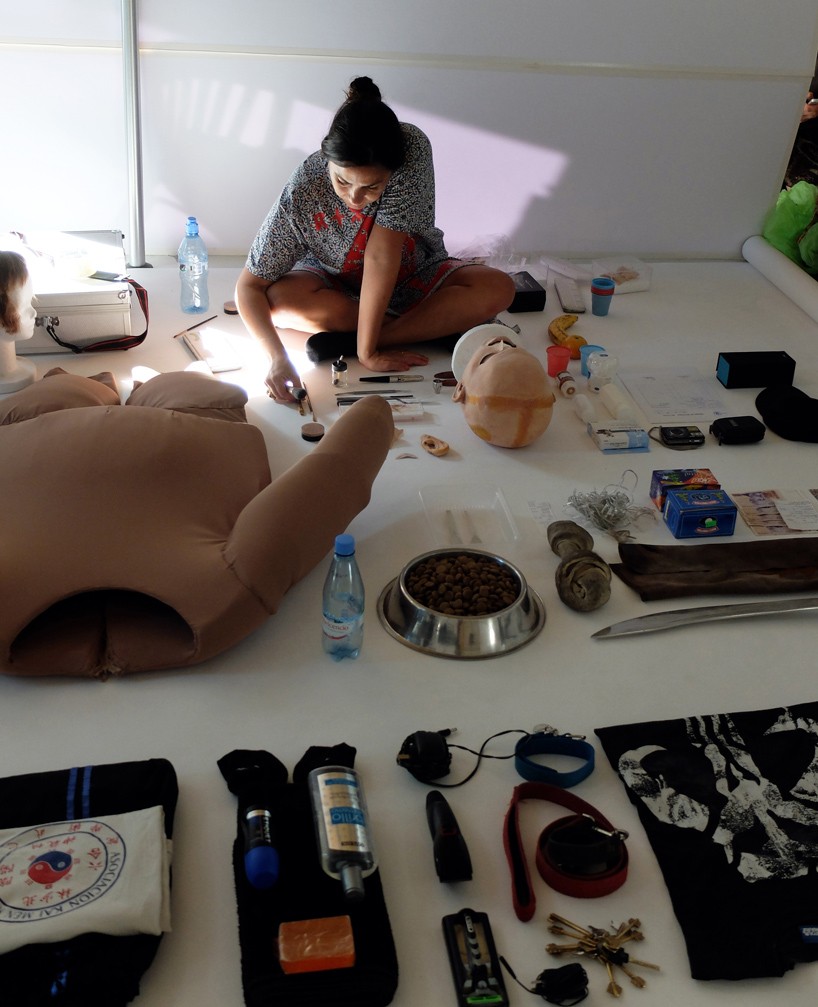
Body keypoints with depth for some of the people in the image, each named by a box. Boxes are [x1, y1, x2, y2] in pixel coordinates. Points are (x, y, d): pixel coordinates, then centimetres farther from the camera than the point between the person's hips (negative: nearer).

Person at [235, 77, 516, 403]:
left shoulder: (412, 148, -32)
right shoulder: (302, 192, -30)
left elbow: (381, 255, -34)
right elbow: (249, 286, -26)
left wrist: (366, 349, -34)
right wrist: (278, 357, -42)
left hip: (412, 278, 1)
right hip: (337, 284, 0)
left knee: (498, 289, -25)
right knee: (278, 298, -33)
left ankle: (345, 339, -25)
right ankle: (440, 324, -19)